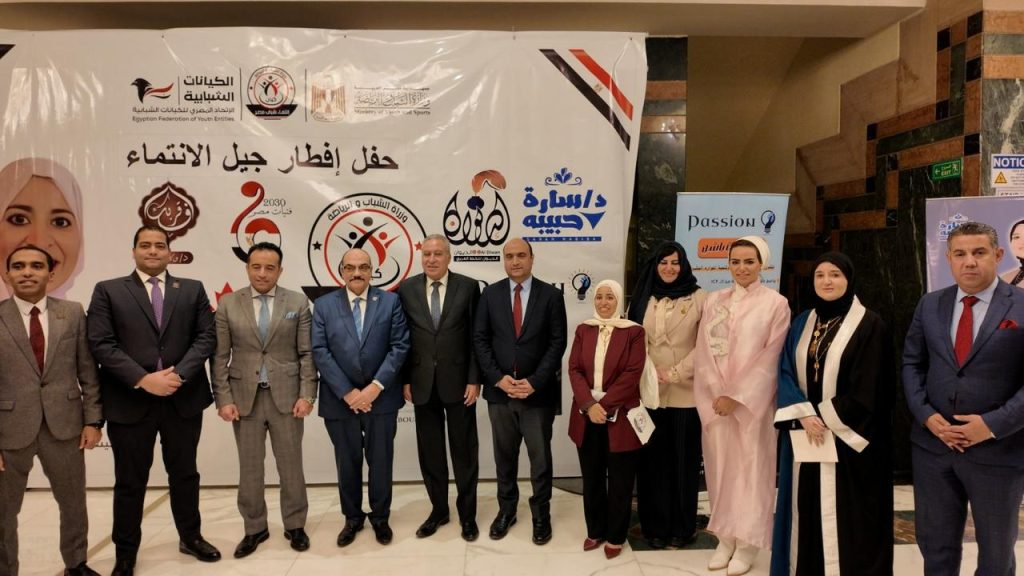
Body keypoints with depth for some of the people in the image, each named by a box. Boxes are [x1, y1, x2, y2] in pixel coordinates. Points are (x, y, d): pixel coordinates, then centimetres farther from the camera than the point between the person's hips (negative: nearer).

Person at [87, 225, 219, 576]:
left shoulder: (193, 290, 7)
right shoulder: (108, 291, 2)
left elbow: (206, 337, 0)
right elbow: (101, 344, -7)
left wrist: (179, 374, -14)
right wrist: (144, 380, -17)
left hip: (183, 398, 2)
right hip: (130, 401, -2)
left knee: (185, 473, 16)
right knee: (130, 482, 10)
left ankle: (191, 537, 33)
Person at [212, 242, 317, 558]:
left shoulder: (298, 303, 1)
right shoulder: (227, 304, 2)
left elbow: (307, 354, -1)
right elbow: (220, 357, 1)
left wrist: (306, 394, -7)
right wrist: (223, 399, -5)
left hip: (286, 396, -1)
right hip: (244, 397, 1)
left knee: (291, 465, 8)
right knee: (249, 468, 11)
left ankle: (295, 526, 24)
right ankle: (254, 528, 26)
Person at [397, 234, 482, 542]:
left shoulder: (468, 287, -3)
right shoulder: (406, 289, 2)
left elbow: (476, 338, -3)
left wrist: (474, 380, -8)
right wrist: (405, 380, 1)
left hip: (458, 382, -2)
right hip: (423, 384, 2)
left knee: (464, 450, 8)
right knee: (430, 451, 11)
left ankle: (467, 513, 22)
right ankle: (438, 509, 27)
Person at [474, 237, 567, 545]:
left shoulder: (551, 295, -2)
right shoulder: (490, 294, 4)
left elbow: (557, 343, -6)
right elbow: (480, 339, 2)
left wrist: (534, 382, -13)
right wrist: (498, 378, -10)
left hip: (538, 391, -2)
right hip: (499, 390, 2)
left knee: (540, 456, 8)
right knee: (504, 456, 14)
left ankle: (541, 513, 24)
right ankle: (506, 508, 30)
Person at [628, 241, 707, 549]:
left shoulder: (698, 297, -1)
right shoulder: (643, 299, 10)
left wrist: (676, 373, -12)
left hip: (685, 393, -2)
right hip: (649, 392, 3)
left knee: (684, 459, 6)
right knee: (653, 459, 7)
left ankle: (682, 526, 20)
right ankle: (655, 525, 19)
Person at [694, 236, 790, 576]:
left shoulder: (776, 304, -3)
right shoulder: (714, 301, 8)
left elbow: (770, 357, -8)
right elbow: (704, 351, 3)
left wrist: (737, 396, -12)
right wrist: (717, 394, -8)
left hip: (752, 401, -3)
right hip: (715, 399, 4)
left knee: (750, 468, 3)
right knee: (720, 466, 8)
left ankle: (747, 542, 14)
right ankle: (725, 538, 20)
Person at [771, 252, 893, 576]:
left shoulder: (869, 325, -5)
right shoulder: (802, 324, 9)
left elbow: (866, 388, -10)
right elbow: (786, 373, 2)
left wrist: (825, 417, -10)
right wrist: (804, 414, -12)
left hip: (847, 436, -4)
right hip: (804, 432, 4)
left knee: (845, 512, 1)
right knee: (808, 509, 9)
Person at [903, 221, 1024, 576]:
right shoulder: (930, 305, 4)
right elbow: (912, 363, 6)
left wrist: (994, 425, -18)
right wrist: (925, 414, -7)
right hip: (932, 445, 3)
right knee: (935, 544, 17)